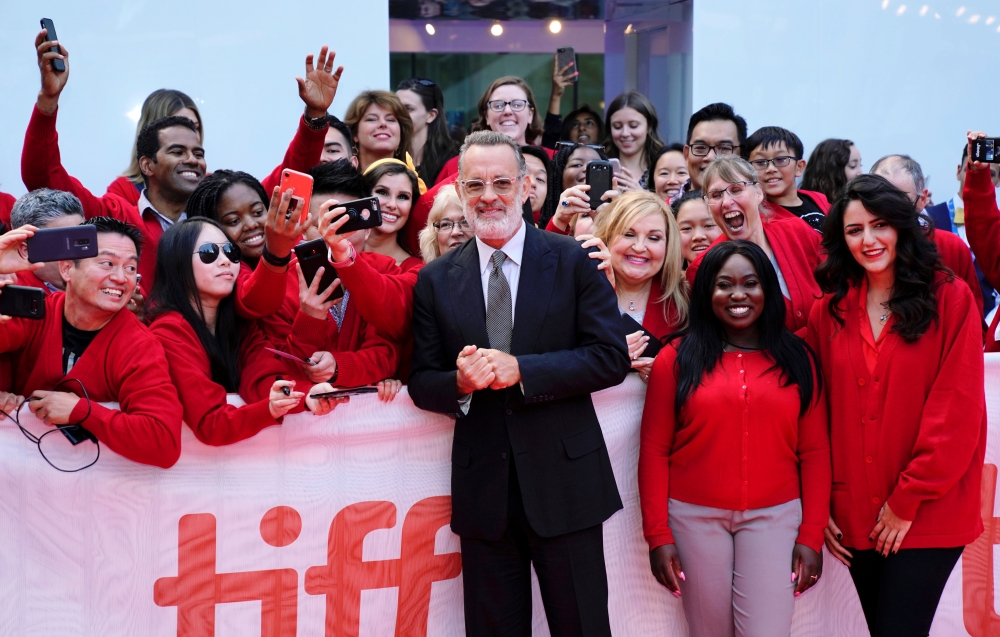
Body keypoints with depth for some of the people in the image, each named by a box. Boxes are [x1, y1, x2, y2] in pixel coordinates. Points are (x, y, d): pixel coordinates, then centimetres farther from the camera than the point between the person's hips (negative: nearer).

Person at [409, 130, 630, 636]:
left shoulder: (573, 263, -2)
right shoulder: (436, 280, 5)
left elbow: (612, 358, -8)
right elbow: (421, 383, 6)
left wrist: (521, 370, -19)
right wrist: (460, 383, -17)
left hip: (565, 480, -2)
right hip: (482, 487, 2)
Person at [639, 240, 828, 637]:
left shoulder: (797, 359, 4)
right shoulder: (678, 358, 0)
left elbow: (815, 452, 3)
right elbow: (655, 451, -1)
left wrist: (812, 534, -2)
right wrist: (657, 535, -4)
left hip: (774, 518, 0)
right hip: (695, 518, 0)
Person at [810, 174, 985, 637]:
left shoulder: (950, 300, -4)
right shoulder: (828, 312, 6)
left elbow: (957, 412, -9)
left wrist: (908, 499, -11)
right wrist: (821, 504, 2)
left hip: (927, 516, -3)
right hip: (856, 519, 3)